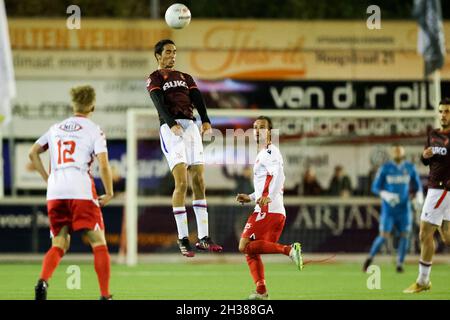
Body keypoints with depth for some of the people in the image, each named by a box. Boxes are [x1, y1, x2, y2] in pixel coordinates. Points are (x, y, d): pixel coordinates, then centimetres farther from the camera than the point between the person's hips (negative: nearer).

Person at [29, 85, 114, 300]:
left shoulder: (56, 128, 19)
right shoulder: (93, 130, 4)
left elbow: (33, 153, 18)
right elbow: (103, 164, -7)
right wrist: (109, 193, 3)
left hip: (55, 192, 4)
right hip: (81, 191, -4)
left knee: (59, 244, 10)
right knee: (98, 242, 2)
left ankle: (42, 281, -17)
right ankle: (105, 296, -5)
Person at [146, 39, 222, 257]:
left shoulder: (185, 77, 24)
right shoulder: (154, 78, 8)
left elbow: (197, 98, 7)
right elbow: (159, 103, -9)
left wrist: (206, 121, -11)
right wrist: (172, 124, -26)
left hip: (190, 126, 5)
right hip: (171, 129, -5)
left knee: (199, 181, -1)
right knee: (181, 182, -14)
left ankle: (203, 238, -1)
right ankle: (183, 239, -13)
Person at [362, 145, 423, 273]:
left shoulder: (410, 168, 2)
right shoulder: (385, 168, -6)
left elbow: (417, 185, 12)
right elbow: (375, 187, -3)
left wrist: (419, 197, -8)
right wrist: (386, 195, -21)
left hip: (404, 208, 3)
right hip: (388, 208, -3)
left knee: (405, 235, -5)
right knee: (384, 236, -9)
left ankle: (400, 264, 7)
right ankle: (370, 257, 12)